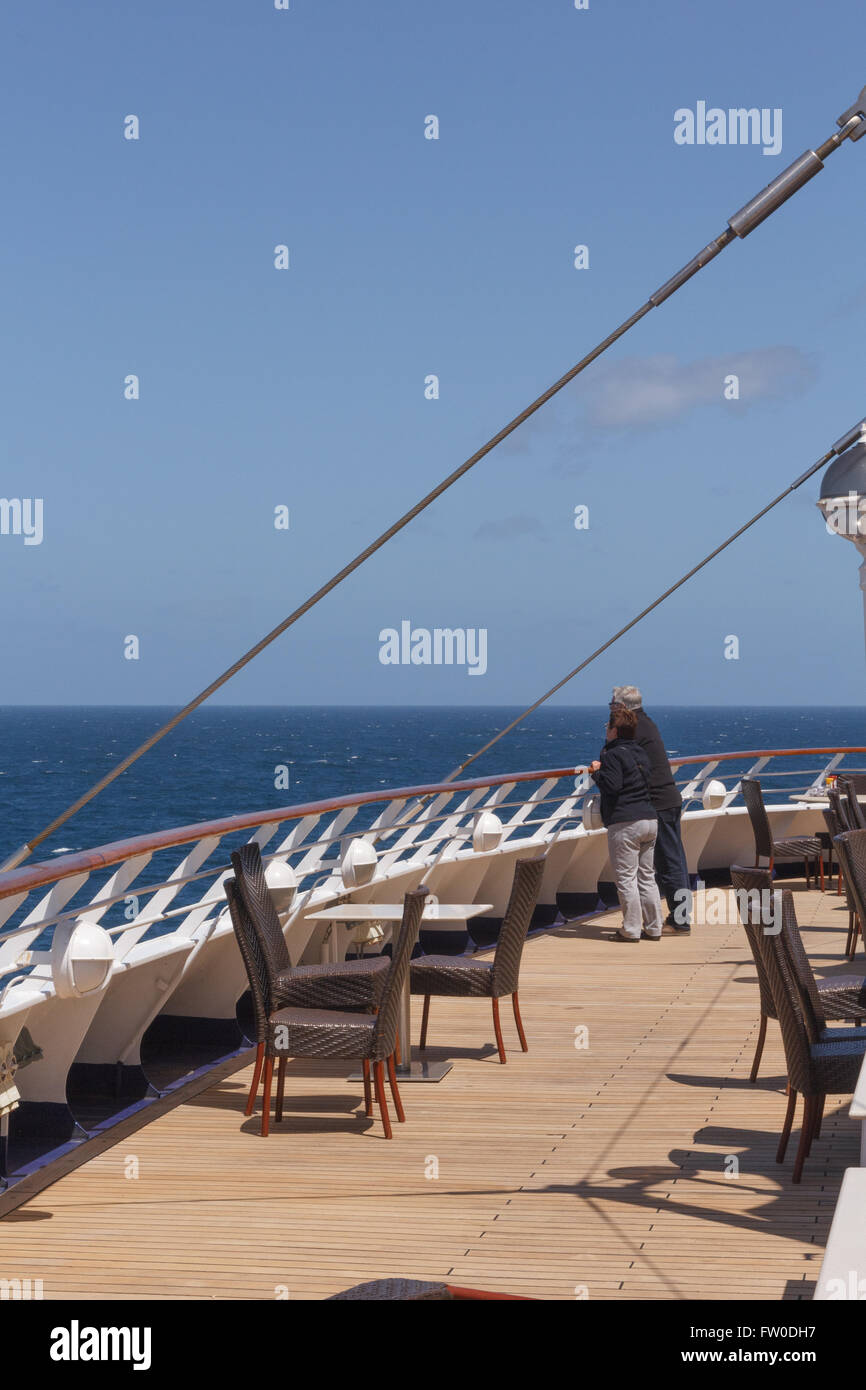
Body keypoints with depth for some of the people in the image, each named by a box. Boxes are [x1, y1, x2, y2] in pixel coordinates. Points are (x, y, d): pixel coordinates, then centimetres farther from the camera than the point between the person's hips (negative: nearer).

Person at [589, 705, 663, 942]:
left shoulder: (612, 755, -10)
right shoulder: (640, 753, 17)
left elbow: (611, 786, -20)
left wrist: (596, 772, -2)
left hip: (624, 823, -8)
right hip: (649, 819, 8)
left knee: (626, 878, -3)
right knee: (646, 876, 13)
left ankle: (631, 929, -2)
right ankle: (653, 927, 14)